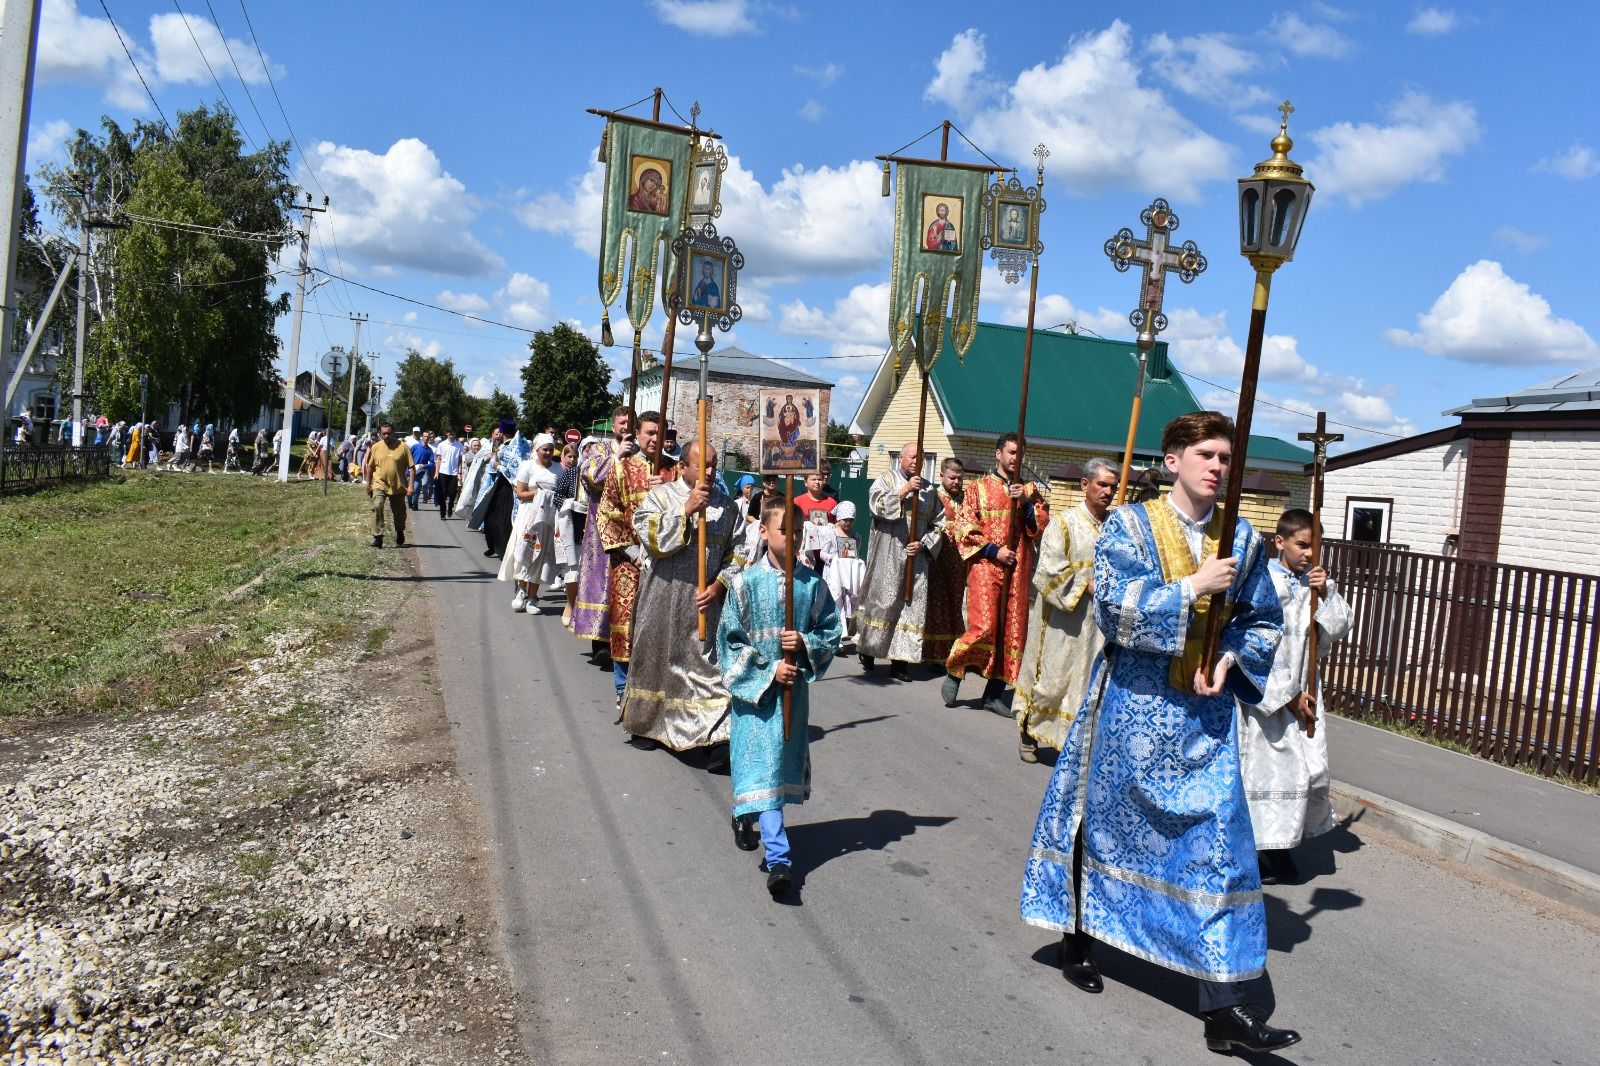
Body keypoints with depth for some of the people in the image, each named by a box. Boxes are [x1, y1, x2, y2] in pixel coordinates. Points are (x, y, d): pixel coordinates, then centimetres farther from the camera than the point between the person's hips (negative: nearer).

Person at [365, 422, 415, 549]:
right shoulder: (376, 447, 3)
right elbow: (370, 467, 14)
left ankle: (400, 539, 36)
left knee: (399, 513, 11)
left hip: (398, 486, 0)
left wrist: (410, 485, -12)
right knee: (377, 507, -22)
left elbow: (411, 467, -4)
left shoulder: (403, 447, -4)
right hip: (380, 485, 0)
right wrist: (368, 484, 14)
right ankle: (377, 537, -19)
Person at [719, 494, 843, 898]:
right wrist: (769, 670, -15)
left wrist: (805, 644, -15)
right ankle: (778, 858, -10)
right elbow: (730, 642, -6)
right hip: (755, 687, -3)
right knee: (762, 763, -9)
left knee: (783, 761, 14)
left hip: (795, 689, 3)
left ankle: (746, 816, 42)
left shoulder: (813, 584, 0)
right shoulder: (746, 583, -8)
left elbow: (831, 633, 5)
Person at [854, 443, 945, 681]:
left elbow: (939, 523, 12)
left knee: (912, 605, -1)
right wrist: (904, 490, -18)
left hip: (916, 557, 4)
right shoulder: (887, 479, 4)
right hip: (887, 556, -4)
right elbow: (876, 504, -13)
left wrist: (924, 544, -3)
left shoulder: (928, 489, 14)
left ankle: (900, 661, 3)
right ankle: (867, 650, 17)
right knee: (881, 601, 0)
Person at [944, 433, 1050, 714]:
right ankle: (953, 672, 8)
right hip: (985, 566, -4)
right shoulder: (978, 487, 6)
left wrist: (1026, 502, -9)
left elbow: (1043, 526, 5)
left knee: (1013, 630, 2)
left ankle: (995, 693, 12)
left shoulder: (1030, 490, 15)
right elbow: (965, 530, 0)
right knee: (983, 626, -15)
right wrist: (994, 550, -9)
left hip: (1018, 569, 4)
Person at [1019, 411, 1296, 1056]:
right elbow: (1113, 606, -18)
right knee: (1104, 817, 14)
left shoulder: (1242, 540, 4)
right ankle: (1077, 933, 39)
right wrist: (1193, 588, -20)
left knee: (1218, 840, -2)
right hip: (1131, 704, -2)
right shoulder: (1129, 525, -6)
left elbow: (1264, 623, 10)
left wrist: (1231, 658, -9)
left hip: (1204, 713, 3)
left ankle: (1224, 1007, 3)